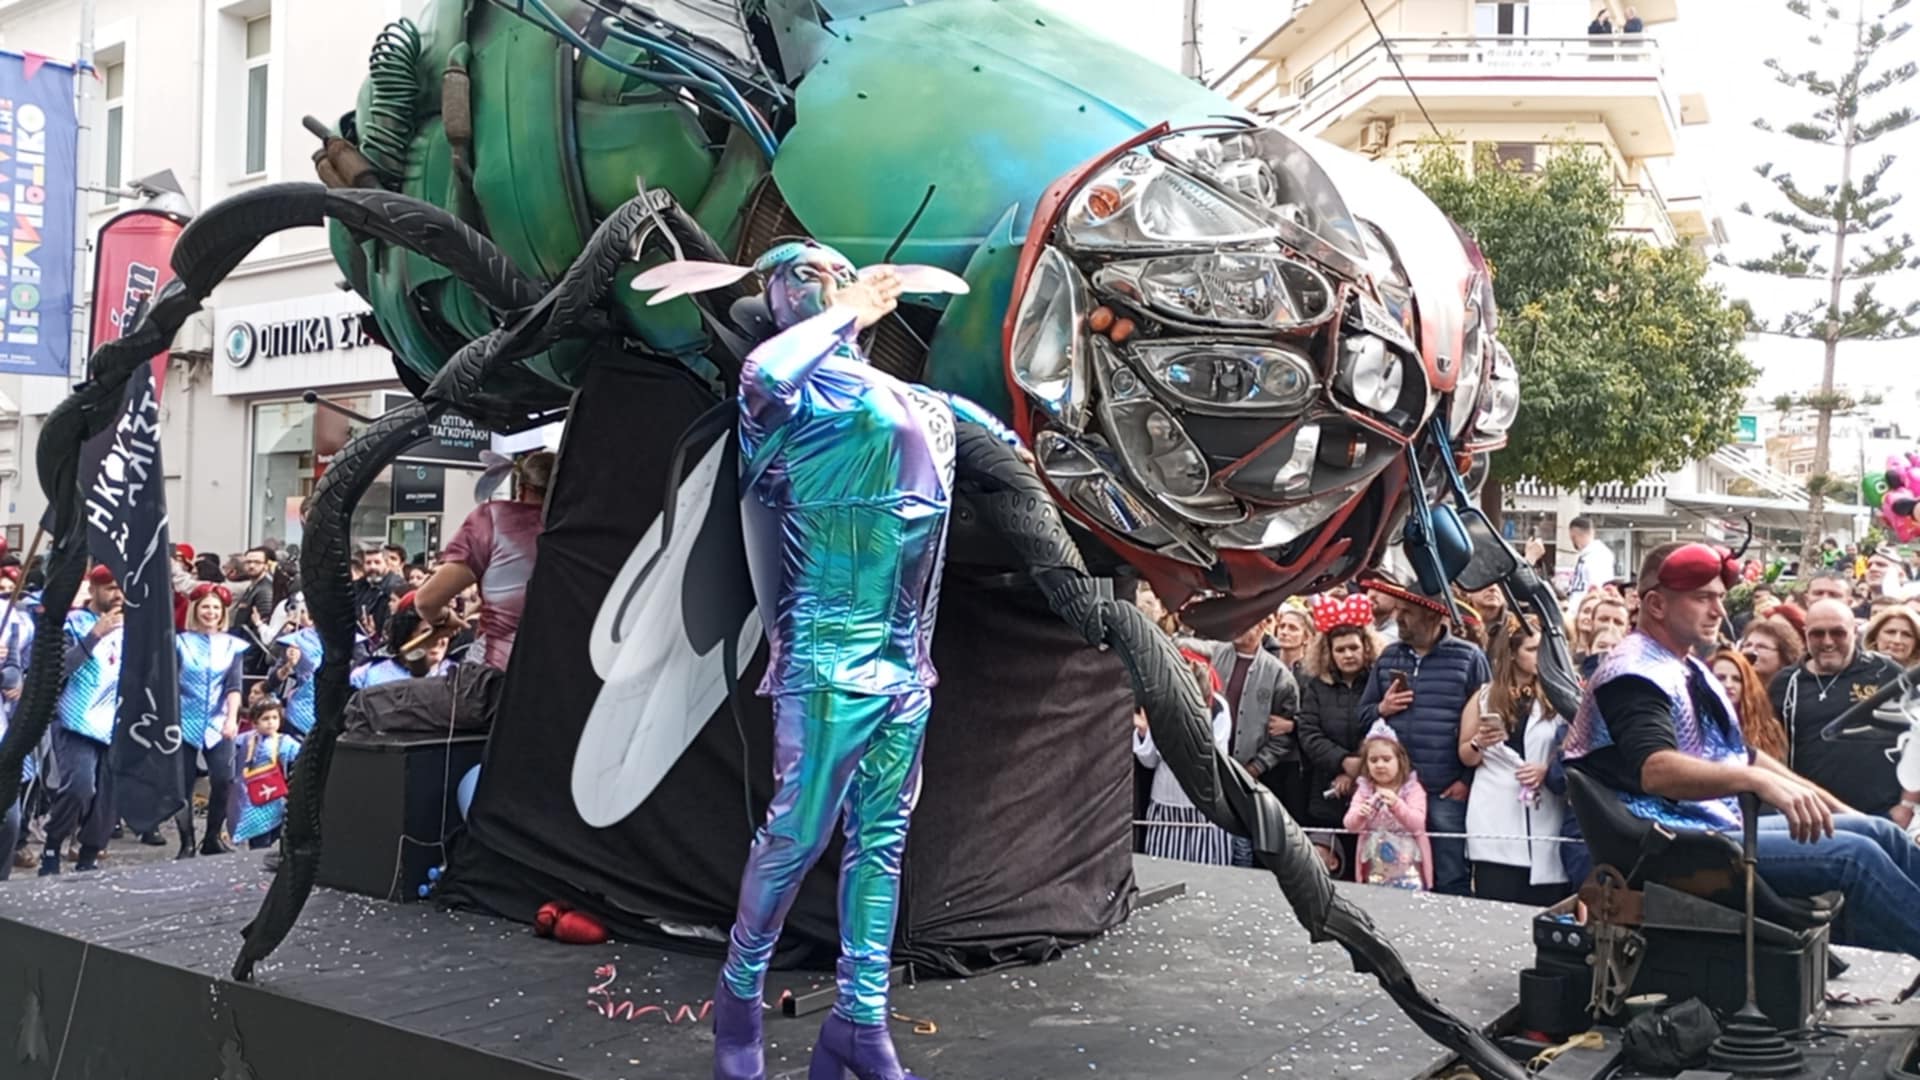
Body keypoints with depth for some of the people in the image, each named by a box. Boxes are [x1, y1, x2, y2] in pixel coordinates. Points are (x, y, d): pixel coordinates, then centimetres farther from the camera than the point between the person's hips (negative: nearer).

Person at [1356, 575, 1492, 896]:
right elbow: (1363, 714, 18)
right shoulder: (1388, 657, 12)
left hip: (1447, 792, -4)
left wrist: (1468, 779, -7)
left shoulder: (1468, 659, -2)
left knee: (1451, 881, 0)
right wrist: (1382, 709, -4)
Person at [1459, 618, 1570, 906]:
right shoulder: (1484, 697, 11)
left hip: (1545, 815, 0)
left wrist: (1548, 769, -10)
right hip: (1496, 820, 0)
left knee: (1544, 908, -3)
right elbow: (1466, 758, 11)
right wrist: (1479, 743, -10)